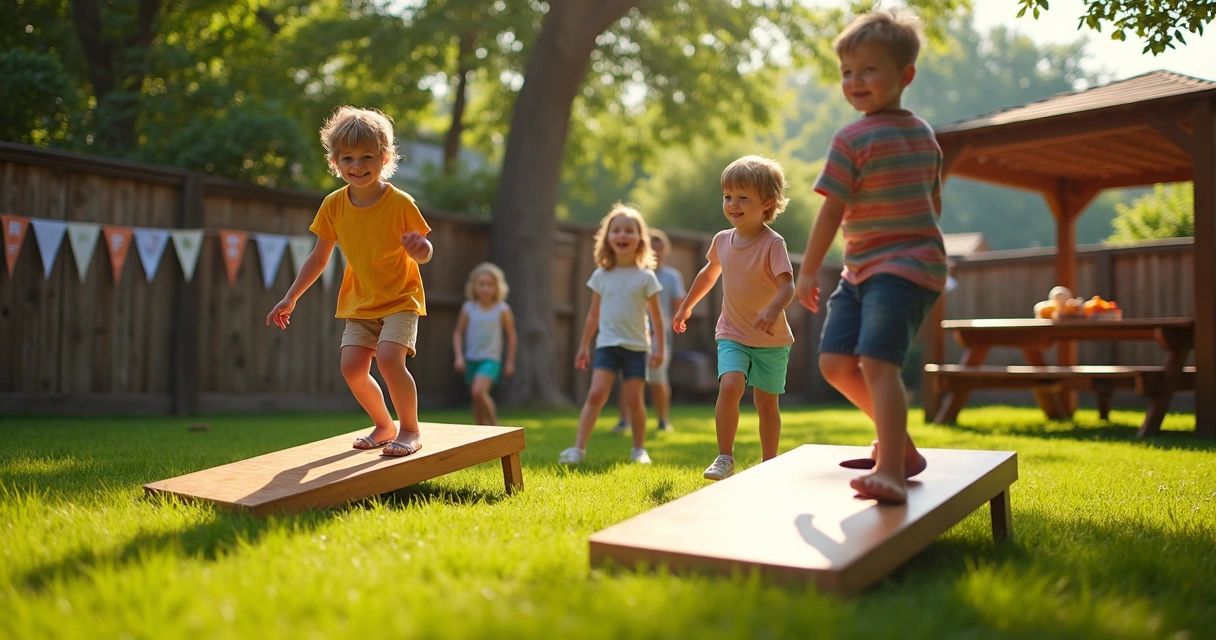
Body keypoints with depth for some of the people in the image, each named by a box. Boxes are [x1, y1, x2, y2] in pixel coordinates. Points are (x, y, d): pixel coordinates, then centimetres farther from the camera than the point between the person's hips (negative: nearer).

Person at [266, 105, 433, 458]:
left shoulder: (400, 203, -16)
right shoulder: (334, 205, -5)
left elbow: (424, 253, -10)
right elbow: (318, 258, 6)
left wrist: (418, 249, -34)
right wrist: (290, 298, 5)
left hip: (400, 299, -5)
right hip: (360, 303, 5)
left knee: (388, 357, -24)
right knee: (352, 366, -7)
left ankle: (410, 430, -4)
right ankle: (384, 426, 17)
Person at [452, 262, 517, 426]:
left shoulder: (502, 309, -5)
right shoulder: (468, 308, 0)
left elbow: (511, 335, 3)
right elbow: (458, 333, 8)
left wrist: (510, 361, 5)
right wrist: (459, 356, -3)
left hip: (491, 359, -4)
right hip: (471, 359, 4)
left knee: (478, 391, -24)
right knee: (477, 401, 11)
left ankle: (494, 426, -5)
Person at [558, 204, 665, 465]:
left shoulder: (645, 277, 0)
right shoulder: (601, 275, 5)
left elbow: (656, 315, 4)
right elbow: (594, 315, 11)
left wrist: (660, 347, 1)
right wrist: (583, 346, 12)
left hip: (636, 347, -1)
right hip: (607, 345, 1)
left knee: (634, 400, 0)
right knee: (596, 394, -13)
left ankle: (639, 449, 19)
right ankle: (578, 448, -11)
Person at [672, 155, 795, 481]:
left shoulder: (773, 243, -16)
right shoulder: (722, 240, 0)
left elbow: (787, 285, -28)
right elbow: (710, 273, 20)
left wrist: (773, 309, -48)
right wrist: (686, 306, 28)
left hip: (771, 340, -3)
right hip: (732, 335, 3)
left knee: (766, 403, 6)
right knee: (730, 386, -21)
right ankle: (725, 458, -10)